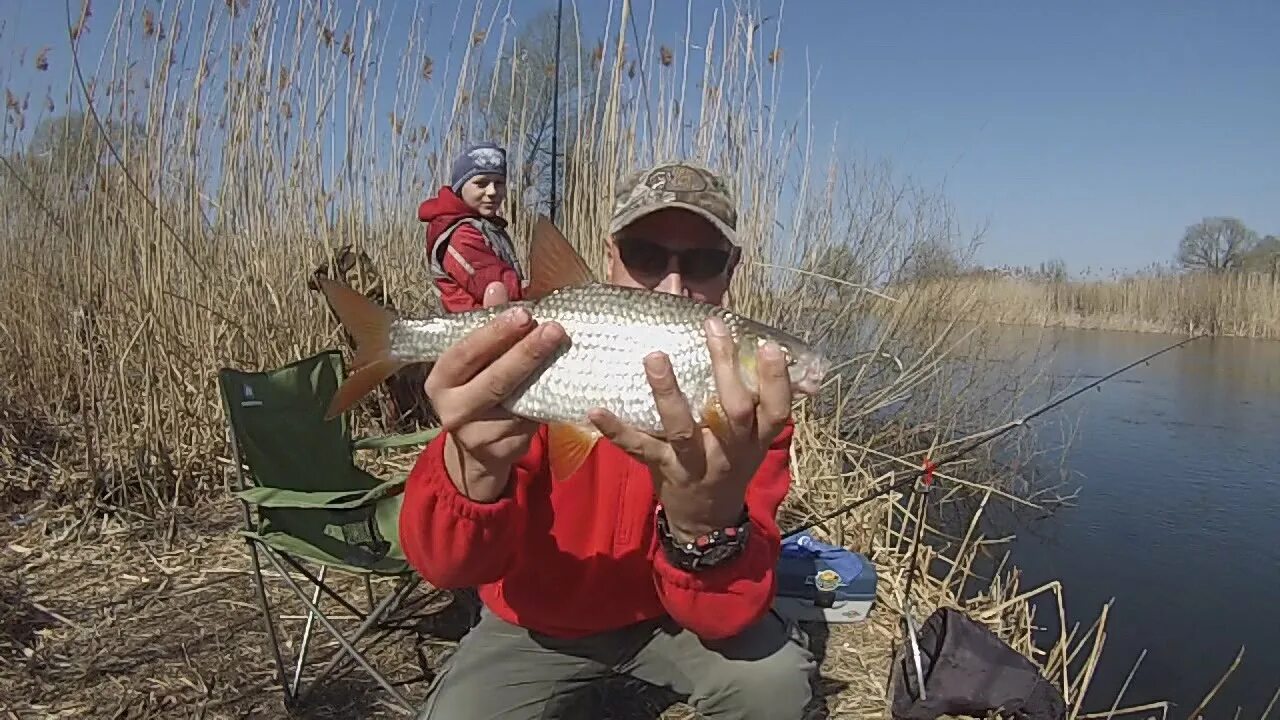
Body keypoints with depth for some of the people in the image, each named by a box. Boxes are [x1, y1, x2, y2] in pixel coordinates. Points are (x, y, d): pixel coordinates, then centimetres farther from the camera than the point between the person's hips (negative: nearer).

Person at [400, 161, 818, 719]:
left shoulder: (747, 397, -17)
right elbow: (443, 564, -27)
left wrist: (707, 524, -47)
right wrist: (476, 472, -49)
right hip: (537, 624, 0)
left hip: (669, 614, 0)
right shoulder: (527, 366, -19)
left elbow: (724, 617, -25)